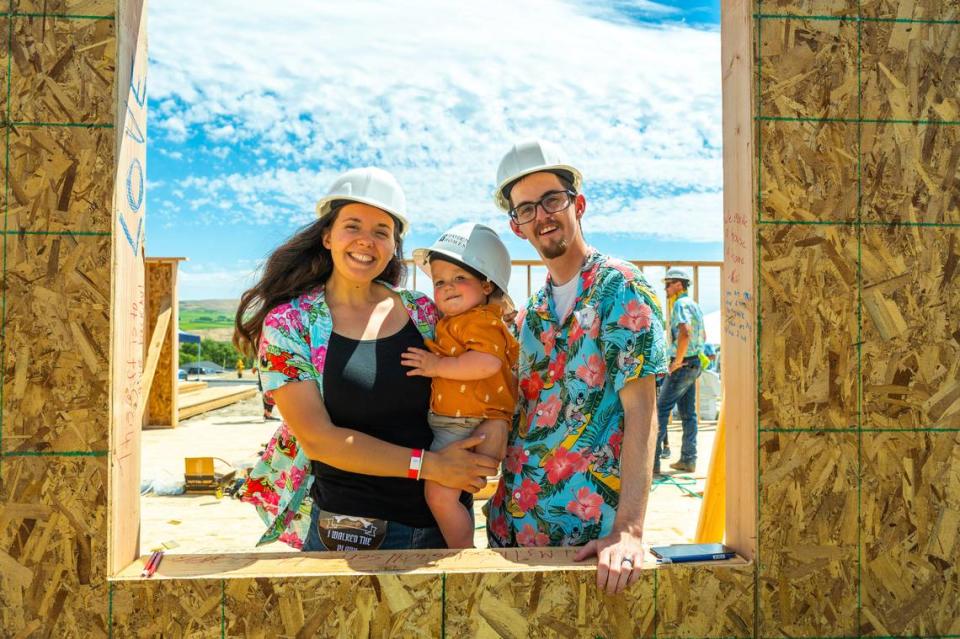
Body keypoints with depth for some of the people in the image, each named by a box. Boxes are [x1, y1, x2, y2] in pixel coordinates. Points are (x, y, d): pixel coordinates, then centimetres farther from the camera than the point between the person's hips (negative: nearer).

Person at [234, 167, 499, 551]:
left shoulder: (422, 312, 1)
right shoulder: (286, 324, -8)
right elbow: (318, 439, -15)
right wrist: (429, 465, -18)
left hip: (441, 518, 4)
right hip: (346, 528, -3)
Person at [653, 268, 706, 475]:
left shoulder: (681, 304, -14)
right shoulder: (694, 305, 16)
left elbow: (685, 333, -31)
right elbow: (703, 336, 29)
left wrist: (677, 361, -24)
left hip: (683, 366, -10)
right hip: (694, 365, 10)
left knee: (661, 410, -7)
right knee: (688, 413, 11)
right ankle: (688, 460, 13)